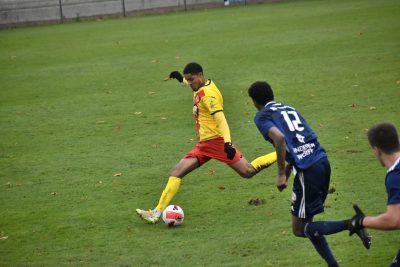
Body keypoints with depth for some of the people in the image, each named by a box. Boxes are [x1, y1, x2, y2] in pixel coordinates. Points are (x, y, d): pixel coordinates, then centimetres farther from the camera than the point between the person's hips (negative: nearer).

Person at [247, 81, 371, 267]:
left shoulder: (262, 117, -1)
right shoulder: (289, 108, 22)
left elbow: (279, 138, -19)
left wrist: (281, 174, -13)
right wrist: (288, 169, 29)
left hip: (307, 171, -8)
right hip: (323, 161, 8)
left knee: (299, 229, 5)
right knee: (306, 221, 20)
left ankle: (351, 224, -12)